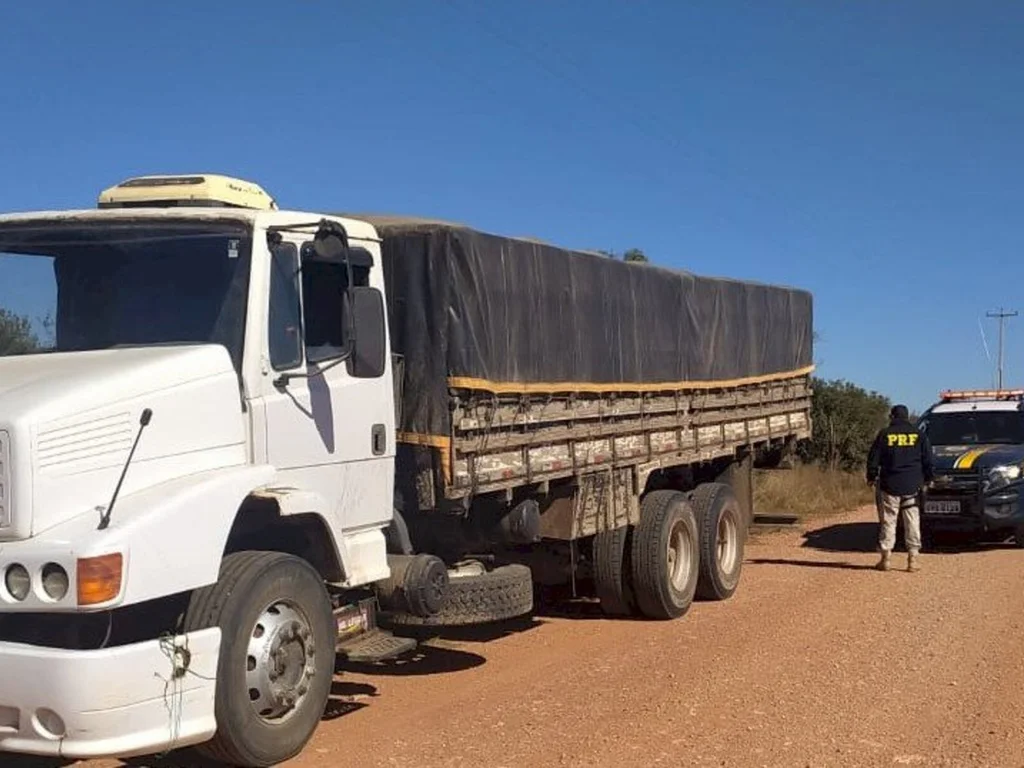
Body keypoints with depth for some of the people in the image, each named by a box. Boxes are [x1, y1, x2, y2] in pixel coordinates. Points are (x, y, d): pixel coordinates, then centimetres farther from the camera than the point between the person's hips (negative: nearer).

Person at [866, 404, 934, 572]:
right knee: (912, 521, 5)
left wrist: (872, 477, 13)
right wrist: (927, 479, 17)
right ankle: (913, 556, 2)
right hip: (912, 486, 1)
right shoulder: (919, 435, 6)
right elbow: (928, 460, 8)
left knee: (887, 521, 4)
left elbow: (873, 458, 2)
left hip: (889, 485, -1)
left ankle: (886, 556, 3)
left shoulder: (884, 435, 1)